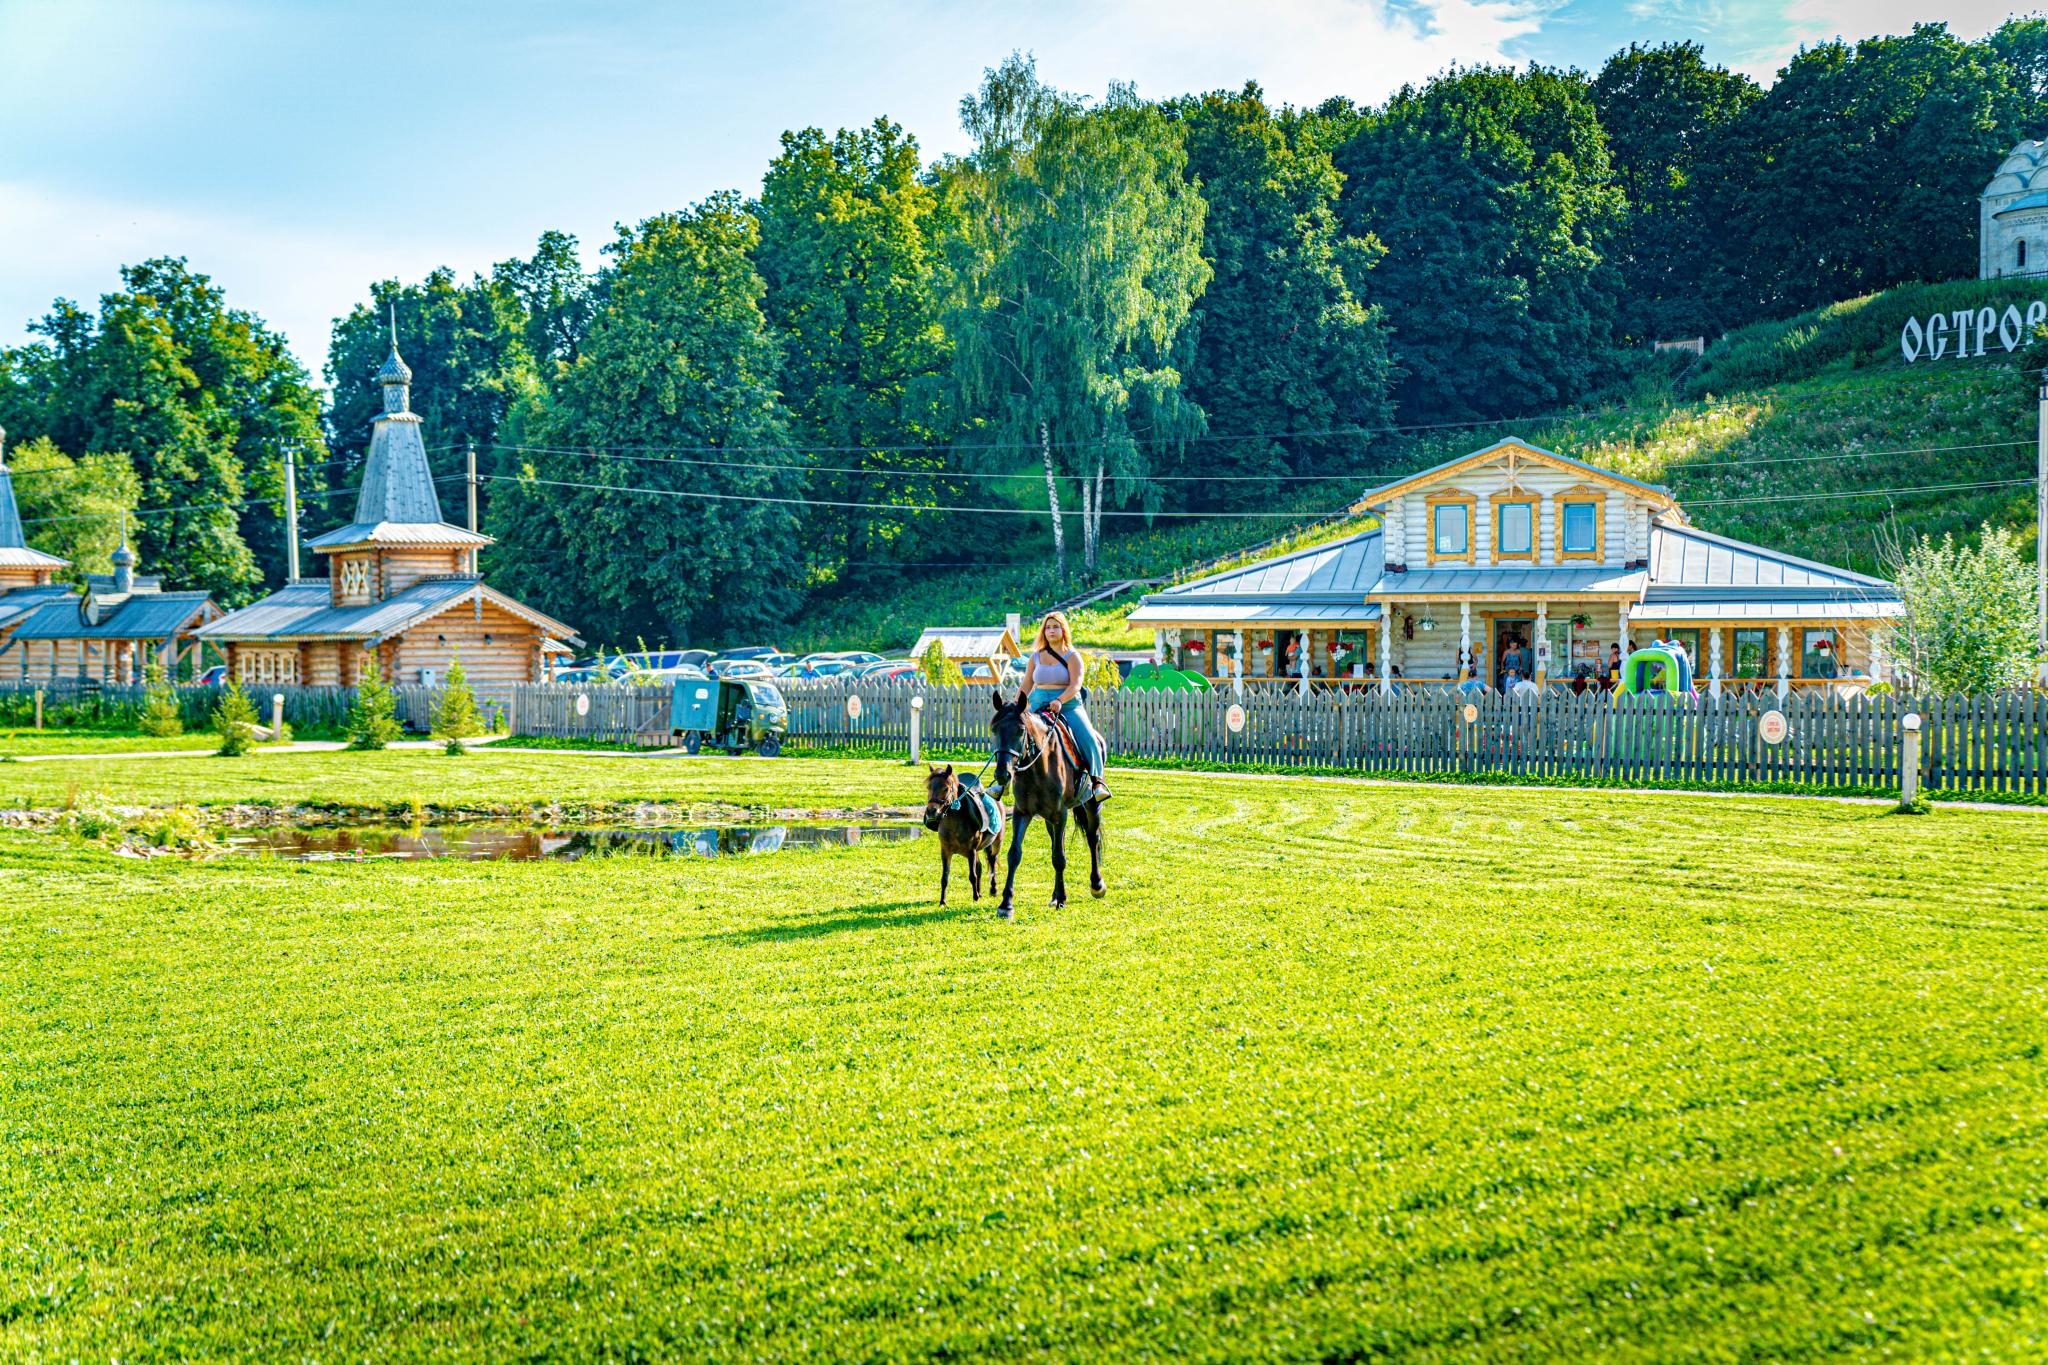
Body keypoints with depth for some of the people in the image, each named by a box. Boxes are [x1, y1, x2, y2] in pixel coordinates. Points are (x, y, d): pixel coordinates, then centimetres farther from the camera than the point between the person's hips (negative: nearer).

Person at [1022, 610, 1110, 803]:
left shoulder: (1073, 656, 0)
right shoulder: (1036, 656, 13)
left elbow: (1076, 685, -14)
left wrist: (1060, 701, -31)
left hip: (1069, 706, -3)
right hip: (1039, 707, 3)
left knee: (1088, 738, -24)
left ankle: (1097, 781, -14)